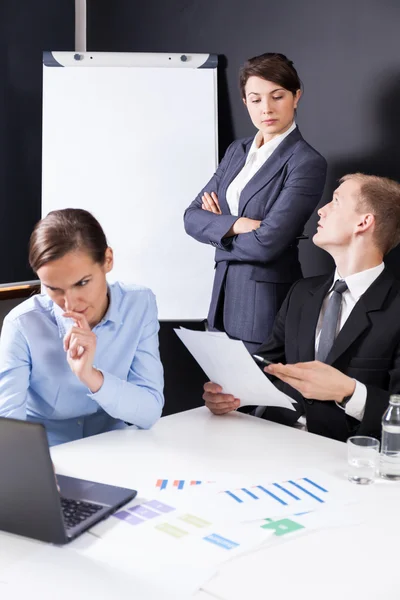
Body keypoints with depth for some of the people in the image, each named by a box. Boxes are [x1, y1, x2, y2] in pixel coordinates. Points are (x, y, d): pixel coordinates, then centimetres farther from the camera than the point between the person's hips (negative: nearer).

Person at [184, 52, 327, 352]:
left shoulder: (307, 163, -13)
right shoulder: (238, 151, 9)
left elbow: (265, 244, -21)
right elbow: (192, 217, 3)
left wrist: (216, 231, -4)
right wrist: (236, 225, -16)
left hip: (268, 302, -6)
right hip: (224, 293, 7)